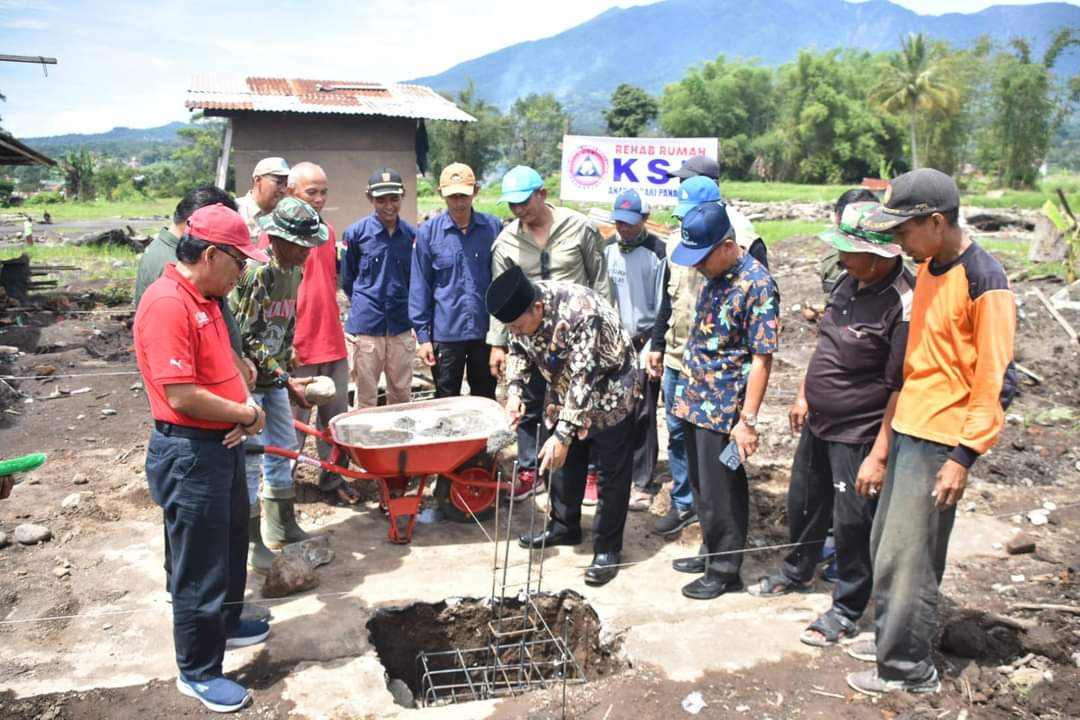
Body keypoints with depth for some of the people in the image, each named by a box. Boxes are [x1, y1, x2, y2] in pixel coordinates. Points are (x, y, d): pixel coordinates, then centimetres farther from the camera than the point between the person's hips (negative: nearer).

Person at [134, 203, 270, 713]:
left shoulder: (204, 298, 8)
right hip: (189, 454, -10)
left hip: (222, 445, 10)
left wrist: (245, 409, -1)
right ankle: (198, 671, 21)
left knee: (231, 544, 25)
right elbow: (182, 395, -27)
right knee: (199, 566, 4)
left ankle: (224, 624, 46)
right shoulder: (167, 304, -23)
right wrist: (246, 415, -13)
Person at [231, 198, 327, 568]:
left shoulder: (294, 270, 4)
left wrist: (288, 364, 12)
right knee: (250, 458, -2)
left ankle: (281, 526, 29)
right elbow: (246, 338, -23)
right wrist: (286, 380, -22)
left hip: (276, 376, 8)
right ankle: (250, 541, 10)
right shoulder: (253, 272, -22)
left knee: (283, 450, 14)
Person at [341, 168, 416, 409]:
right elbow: (347, 280, 7)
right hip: (366, 326, -2)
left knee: (402, 395, 13)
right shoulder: (356, 232, -5)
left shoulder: (411, 234, 1)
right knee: (366, 397, 7)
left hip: (401, 326, 3)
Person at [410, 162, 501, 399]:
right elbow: (420, 287, -2)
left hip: (486, 330, 1)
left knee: (486, 400, 16)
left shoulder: (493, 227, -2)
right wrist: (422, 335, -4)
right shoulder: (428, 232, -5)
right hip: (446, 333, -1)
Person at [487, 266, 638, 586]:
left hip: (608, 391, -7)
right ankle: (564, 527, 32)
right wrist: (514, 389, -16)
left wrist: (563, 435, -39)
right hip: (564, 390, 7)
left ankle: (607, 548, 9)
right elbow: (518, 350, 2)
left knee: (611, 470, 0)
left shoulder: (579, 313, -38)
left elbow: (584, 379, -38)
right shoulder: (522, 309, -16)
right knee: (563, 460, 16)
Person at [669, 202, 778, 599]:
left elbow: (762, 358, -19)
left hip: (723, 408, -8)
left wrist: (748, 420, -21)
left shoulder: (757, 285, -18)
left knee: (720, 493, 4)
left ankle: (725, 570, 19)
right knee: (702, 488, 18)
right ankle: (711, 552, 35)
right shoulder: (713, 276, 7)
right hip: (694, 400, 8)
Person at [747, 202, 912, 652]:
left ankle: (847, 610, 26)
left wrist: (879, 454, -23)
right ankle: (797, 571, 48)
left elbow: (901, 389, -24)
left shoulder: (903, 305, -24)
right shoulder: (849, 282, 1)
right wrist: (804, 395, 18)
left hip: (858, 435, -8)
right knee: (804, 502, 24)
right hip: (818, 423, 9)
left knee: (853, 523, 6)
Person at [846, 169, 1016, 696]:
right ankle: (890, 637, 32)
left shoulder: (984, 283, -18)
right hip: (907, 428, 8)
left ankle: (908, 667, 16)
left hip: (939, 440, -8)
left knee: (905, 557, 0)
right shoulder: (928, 267, 8)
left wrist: (963, 457, -18)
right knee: (886, 543, 16)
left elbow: (994, 382, -17)